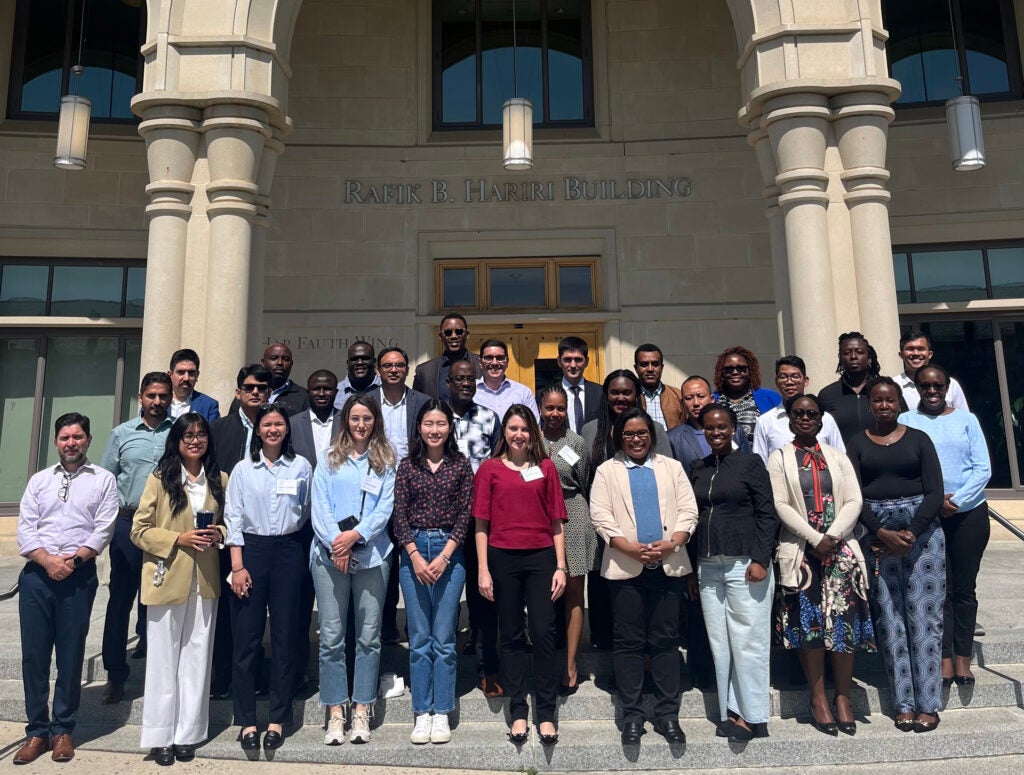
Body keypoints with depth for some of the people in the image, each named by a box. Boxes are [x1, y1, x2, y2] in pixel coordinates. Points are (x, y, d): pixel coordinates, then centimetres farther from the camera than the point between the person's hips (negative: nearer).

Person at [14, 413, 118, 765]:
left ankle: (62, 730, 17)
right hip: (36, 574, 3)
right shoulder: (39, 480, 13)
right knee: (34, 653, 5)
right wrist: (47, 561, -10)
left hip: (79, 576, -3)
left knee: (70, 655, 4)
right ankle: (37, 730, 17)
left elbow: (103, 529, -4)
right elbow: (25, 528, 4)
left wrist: (73, 560, -14)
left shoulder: (103, 480, 4)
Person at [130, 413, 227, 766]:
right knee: (164, 658, 8)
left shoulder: (220, 480, 6)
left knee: (197, 658, 8)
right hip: (167, 579, -2)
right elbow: (139, 530, -3)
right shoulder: (160, 479, -2)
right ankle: (161, 736, 19)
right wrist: (178, 539, -16)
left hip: (205, 581, 3)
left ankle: (188, 733, 20)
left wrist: (219, 534, -6)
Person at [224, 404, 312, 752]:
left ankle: (278, 719, 16)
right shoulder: (243, 469, 3)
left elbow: (307, 512, 9)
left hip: (289, 551, 0)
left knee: (284, 637, 5)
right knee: (247, 637, 1)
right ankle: (247, 720, 13)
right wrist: (237, 566, -6)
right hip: (252, 550, 0)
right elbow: (233, 517, 0)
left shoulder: (301, 467, 3)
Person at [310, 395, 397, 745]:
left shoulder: (385, 461, 8)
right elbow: (319, 505, 2)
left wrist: (356, 535, -13)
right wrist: (335, 542, -12)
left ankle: (361, 711, 16)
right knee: (331, 636, 2)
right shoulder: (328, 459, 9)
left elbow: (386, 508, -1)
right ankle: (335, 713, 13)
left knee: (369, 636, 5)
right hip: (329, 555, 0)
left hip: (371, 555, 0)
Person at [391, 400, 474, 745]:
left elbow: (465, 514, -1)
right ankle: (421, 713, 16)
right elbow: (399, 516, 1)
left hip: (449, 551, -1)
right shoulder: (407, 466, 5)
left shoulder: (461, 465, 2)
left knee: (444, 637, 3)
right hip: (413, 551, 1)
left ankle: (441, 713, 14)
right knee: (419, 638, 6)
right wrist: (416, 555, -9)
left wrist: (444, 556, -9)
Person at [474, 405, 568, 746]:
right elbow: (481, 522, 3)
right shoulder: (490, 469, 4)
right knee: (512, 637, 9)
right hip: (503, 559, 0)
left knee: (543, 633, -1)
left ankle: (546, 714, 12)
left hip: (541, 558, 0)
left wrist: (561, 566, 2)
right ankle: (518, 714, 20)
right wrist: (483, 570, -2)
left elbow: (555, 522, 7)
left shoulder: (546, 468, 6)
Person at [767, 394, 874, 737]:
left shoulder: (837, 456, 12)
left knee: (845, 621, 0)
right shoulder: (779, 458, 5)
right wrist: (815, 539, -14)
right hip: (801, 551, -2)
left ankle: (843, 697, 12)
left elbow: (854, 501, 3)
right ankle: (818, 697, 11)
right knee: (808, 623, -1)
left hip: (842, 550, 2)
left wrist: (833, 536, -12)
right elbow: (780, 505, -4)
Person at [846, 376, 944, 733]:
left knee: (924, 616, -1)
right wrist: (883, 533, -13)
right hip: (876, 534, 1)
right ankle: (904, 704, 12)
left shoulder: (918, 439, 5)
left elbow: (934, 493, -1)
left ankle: (927, 703, 9)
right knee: (890, 621, 3)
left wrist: (910, 533, -13)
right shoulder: (856, 443, 6)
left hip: (921, 531, 0)